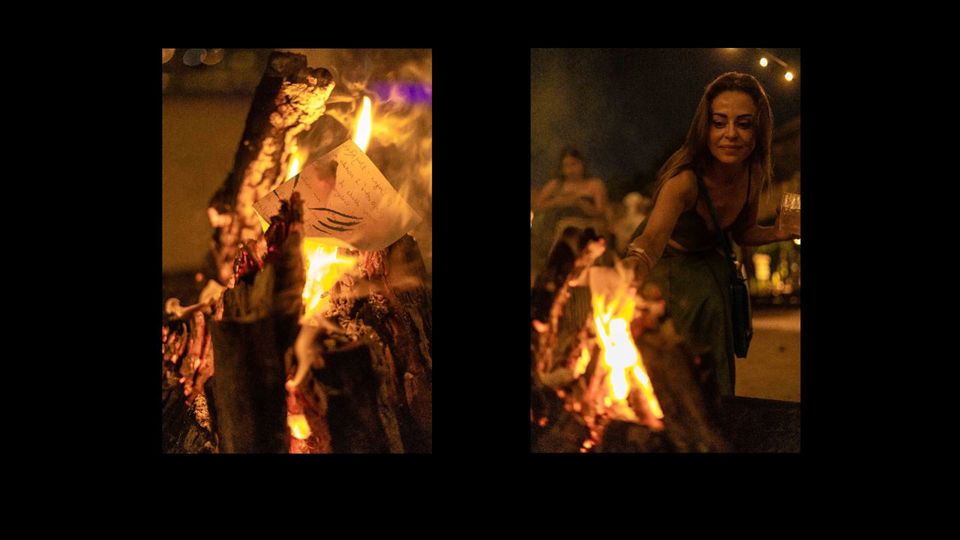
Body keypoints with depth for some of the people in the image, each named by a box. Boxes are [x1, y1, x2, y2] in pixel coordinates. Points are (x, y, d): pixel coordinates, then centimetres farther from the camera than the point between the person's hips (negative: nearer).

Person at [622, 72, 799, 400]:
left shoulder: (755, 175, -16)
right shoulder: (685, 178, -36)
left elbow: (742, 233, 3)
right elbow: (655, 234, -55)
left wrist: (778, 233, -19)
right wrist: (637, 261, -79)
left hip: (709, 271, 6)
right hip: (666, 267, -6)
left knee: (714, 369, 10)